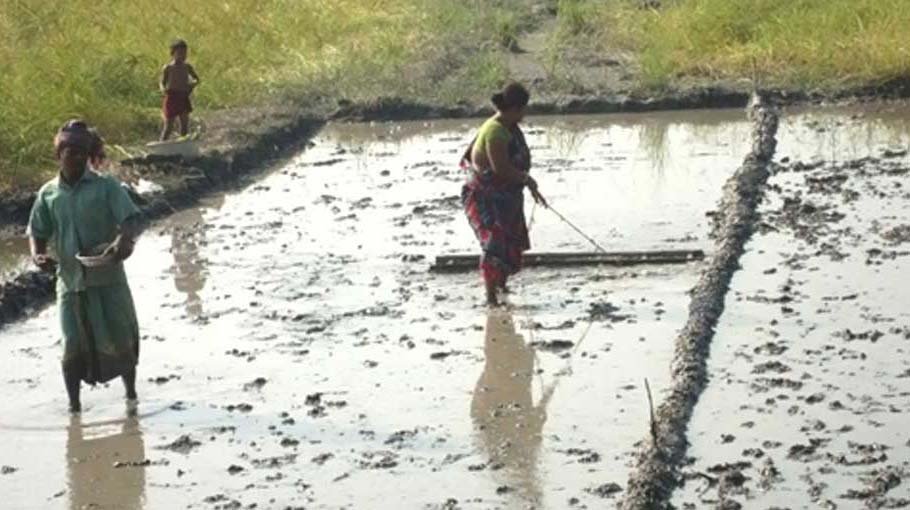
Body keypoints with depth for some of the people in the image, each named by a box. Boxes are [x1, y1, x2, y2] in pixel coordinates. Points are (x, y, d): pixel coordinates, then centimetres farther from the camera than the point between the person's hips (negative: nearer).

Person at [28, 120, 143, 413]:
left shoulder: (106, 187, -4)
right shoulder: (49, 194, 4)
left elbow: (132, 219, -12)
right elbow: (37, 232, 11)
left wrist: (124, 240, -33)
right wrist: (38, 255, -11)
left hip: (108, 278, -1)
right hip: (70, 281, 1)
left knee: (120, 339, 8)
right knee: (73, 346, -1)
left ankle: (131, 394, 29)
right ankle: (74, 406, 12)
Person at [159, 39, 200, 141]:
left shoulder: (187, 67, 6)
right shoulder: (168, 68, -5)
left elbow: (196, 79, 19)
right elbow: (162, 83, -2)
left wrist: (192, 84, -3)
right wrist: (163, 90, -24)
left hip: (183, 98, 4)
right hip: (172, 98, -4)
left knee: (185, 125, 7)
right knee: (168, 126, -1)